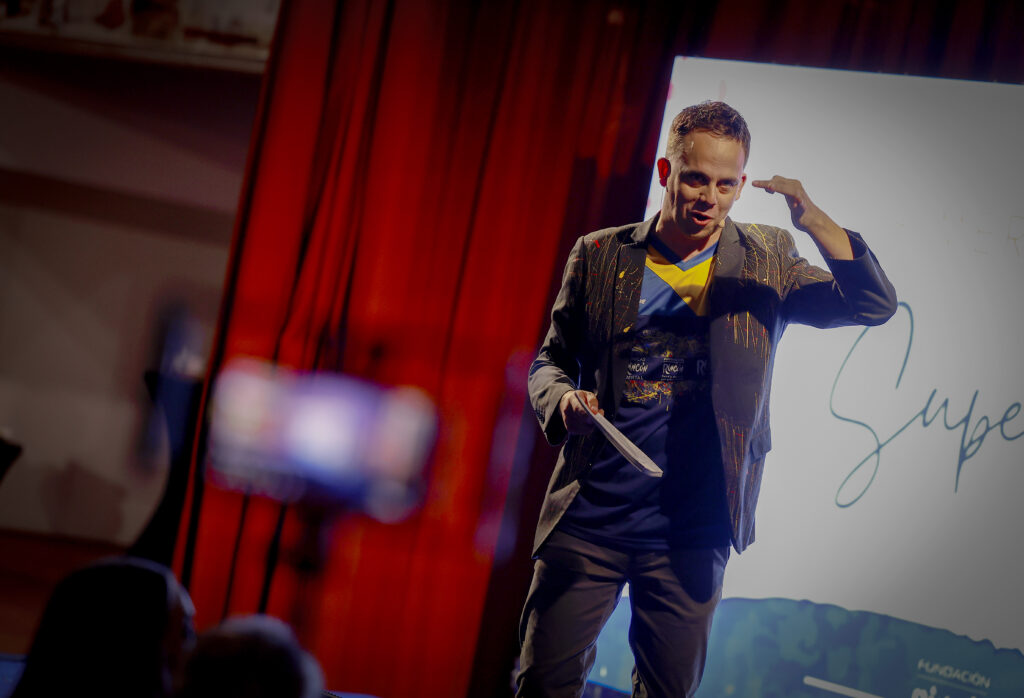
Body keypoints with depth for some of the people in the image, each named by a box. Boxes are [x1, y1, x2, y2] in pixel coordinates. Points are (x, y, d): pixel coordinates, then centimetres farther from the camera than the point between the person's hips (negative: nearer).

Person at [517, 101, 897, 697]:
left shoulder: (766, 262, 3)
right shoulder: (599, 256, 4)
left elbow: (876, 305, -8)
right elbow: (552, 360, 13)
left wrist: (814, 221, -24)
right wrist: (563, 402, -11)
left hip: (692, 535, 0)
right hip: (590, 517, 0)